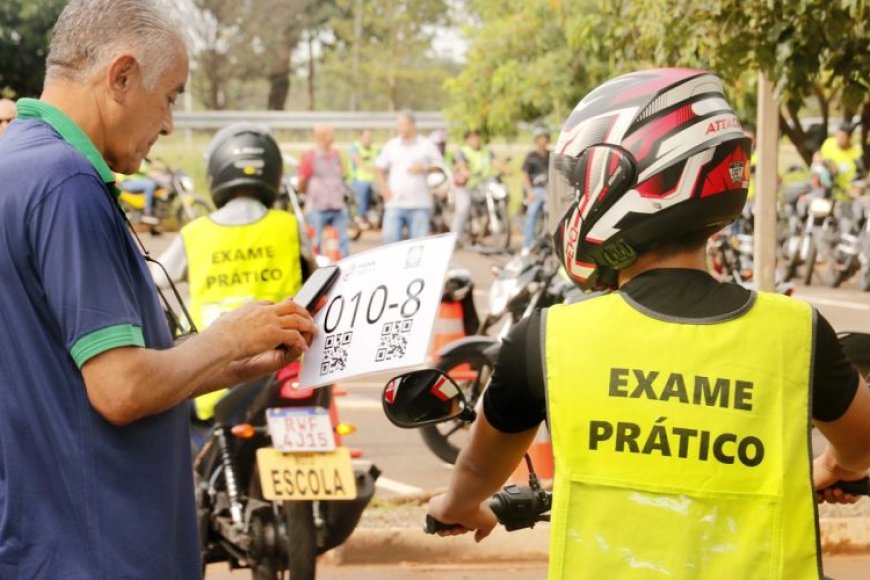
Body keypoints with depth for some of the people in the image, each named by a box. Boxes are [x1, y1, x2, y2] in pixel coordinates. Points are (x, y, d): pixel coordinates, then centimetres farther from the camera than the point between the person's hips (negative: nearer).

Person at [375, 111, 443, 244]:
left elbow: (439, 166, 7)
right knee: (390, 238, -7)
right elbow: (379, 169, 15)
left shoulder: (427, 145, 7)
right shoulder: (391, 146, 11)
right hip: (395, 204, 1)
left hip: (419, 204, -1)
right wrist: (384, 189, 2)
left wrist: (424, 168, -11)